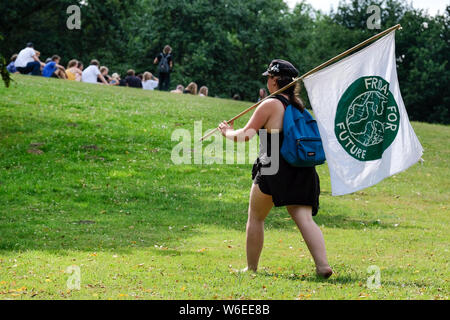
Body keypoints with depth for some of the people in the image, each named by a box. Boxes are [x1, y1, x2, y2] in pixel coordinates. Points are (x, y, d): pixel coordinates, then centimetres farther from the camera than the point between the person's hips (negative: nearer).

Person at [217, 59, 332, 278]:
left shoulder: (270, 105, -8)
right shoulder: (299, 105, 13)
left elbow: (245, 135, -9)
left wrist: (227, 131, 9)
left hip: (274, 171, -5)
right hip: (301, 172, 5)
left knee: (255, 218, 12)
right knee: (305, 219, -3)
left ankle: (251, 267, 18)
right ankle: (322, 265, -20)